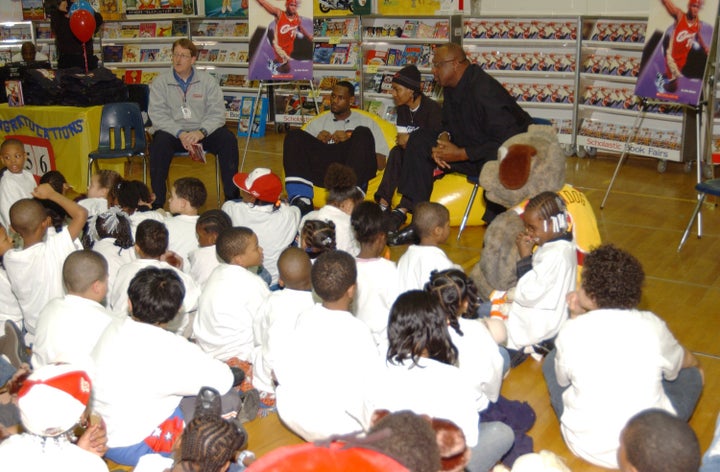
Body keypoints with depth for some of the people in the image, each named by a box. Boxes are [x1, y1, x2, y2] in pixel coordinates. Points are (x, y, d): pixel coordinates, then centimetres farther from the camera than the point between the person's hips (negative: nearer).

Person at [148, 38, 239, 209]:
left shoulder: (207, 81, 6)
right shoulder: (160, 82, 3)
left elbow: (217, 113, -3)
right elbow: (157, 115, -7)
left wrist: (201, 132, -22)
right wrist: (180, 134, -23)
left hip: (203, 132, 1)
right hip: (173, 132, -1)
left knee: (228, 139, -25)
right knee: (159, 142, -33)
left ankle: (232, 198, -18)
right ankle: (157, 202, -27)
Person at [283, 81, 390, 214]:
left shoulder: (366, 122, 24)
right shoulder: (318, 122, 30)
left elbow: (381, 163, 10)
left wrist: (351, 141, 0)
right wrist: (316, 142, 2)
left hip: (356, 172, -2)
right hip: (322, 170, 2)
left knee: (363, 133, -27)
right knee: (294, 135, -16)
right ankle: (301, 199, -35)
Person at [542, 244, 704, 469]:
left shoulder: (571, 330, -13)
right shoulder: (652, 326, -10)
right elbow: (689, 362, 13)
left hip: (586, 447, 0)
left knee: (552, 359, 20)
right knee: (692, 372, 23)